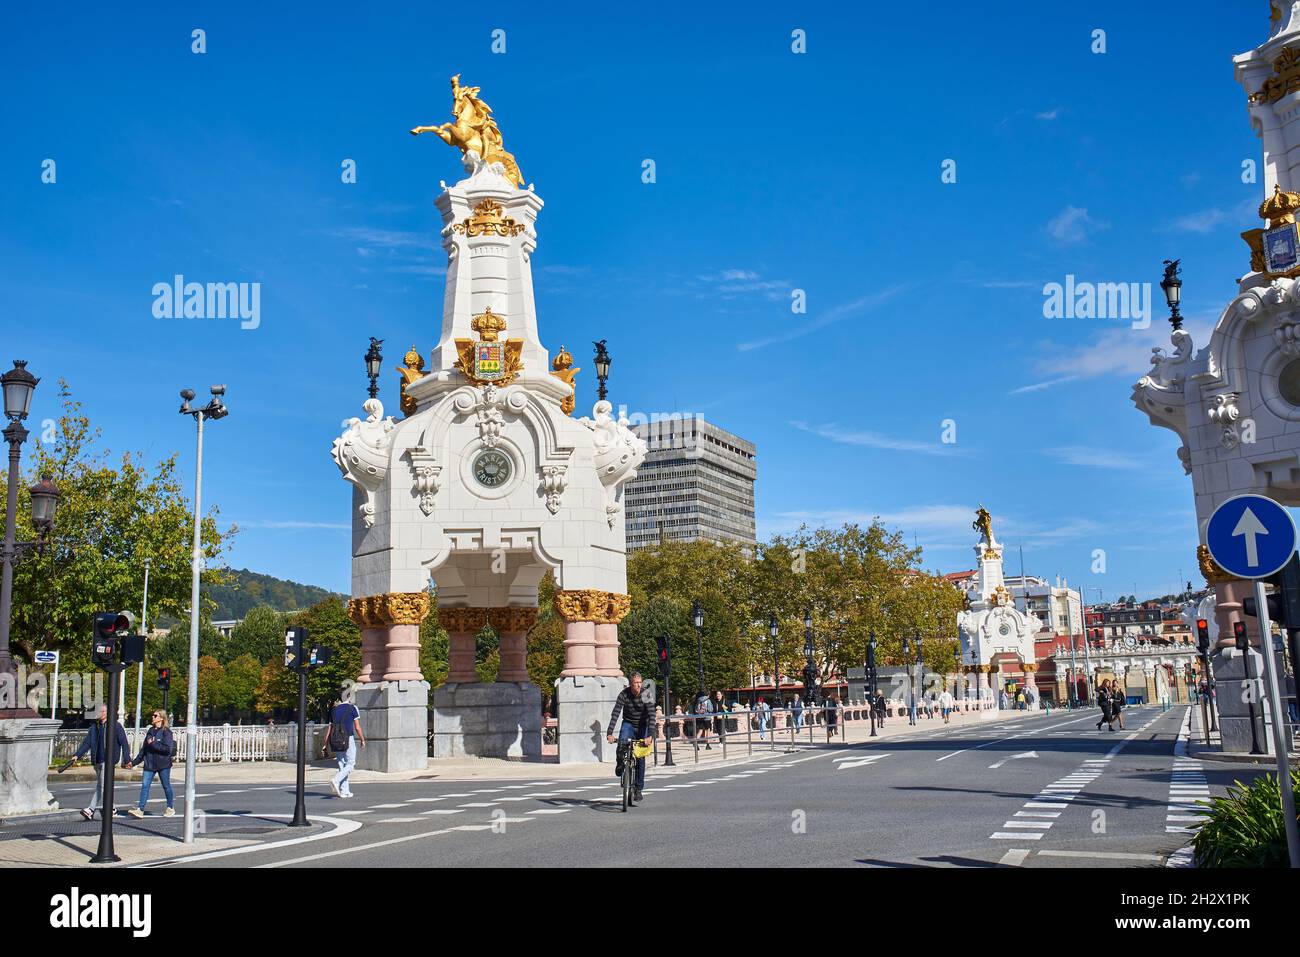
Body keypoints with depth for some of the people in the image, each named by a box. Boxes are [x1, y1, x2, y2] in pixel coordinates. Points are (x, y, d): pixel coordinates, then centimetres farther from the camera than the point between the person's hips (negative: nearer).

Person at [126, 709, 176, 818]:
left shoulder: (166, 732, -8)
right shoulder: (150, 731, 12)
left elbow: (168, 748, -19)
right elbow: (144, 749, 17)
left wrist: (153, 744, -16)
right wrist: (134, 762, 14)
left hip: (163, 764, -6)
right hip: (149, 764, 6)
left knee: (166, 786, 6)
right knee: (145, 785, -4)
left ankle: (170, 808, 20)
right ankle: (140, 809, -7)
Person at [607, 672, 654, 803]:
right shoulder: (624, 694, -19)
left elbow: (651, 716, -28)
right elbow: (615, 714, -25)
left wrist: (649, 736, -40)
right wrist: (609, 733, -36)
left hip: (642, 726, 0)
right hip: (628, 724, 0)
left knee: (640, 758, -2)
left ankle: (638, 788, 9)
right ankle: (620, 765, -1)